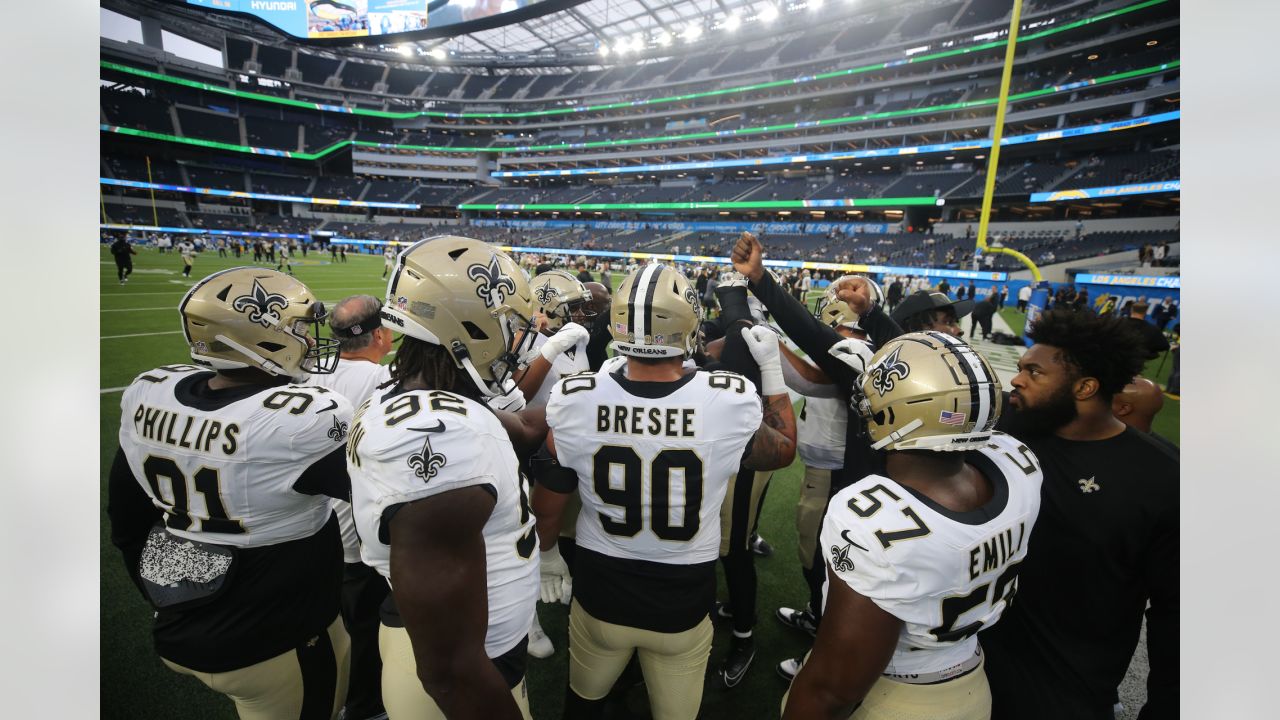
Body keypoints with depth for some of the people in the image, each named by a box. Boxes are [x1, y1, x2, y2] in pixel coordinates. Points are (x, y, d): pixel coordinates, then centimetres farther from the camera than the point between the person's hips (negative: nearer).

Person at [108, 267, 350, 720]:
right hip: (275, 646, -6)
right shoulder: (300, 417, -31)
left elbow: (127, 521, 5)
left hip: (176, 632, 7)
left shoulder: (149, 394, -8)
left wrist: (167, 602, 18)